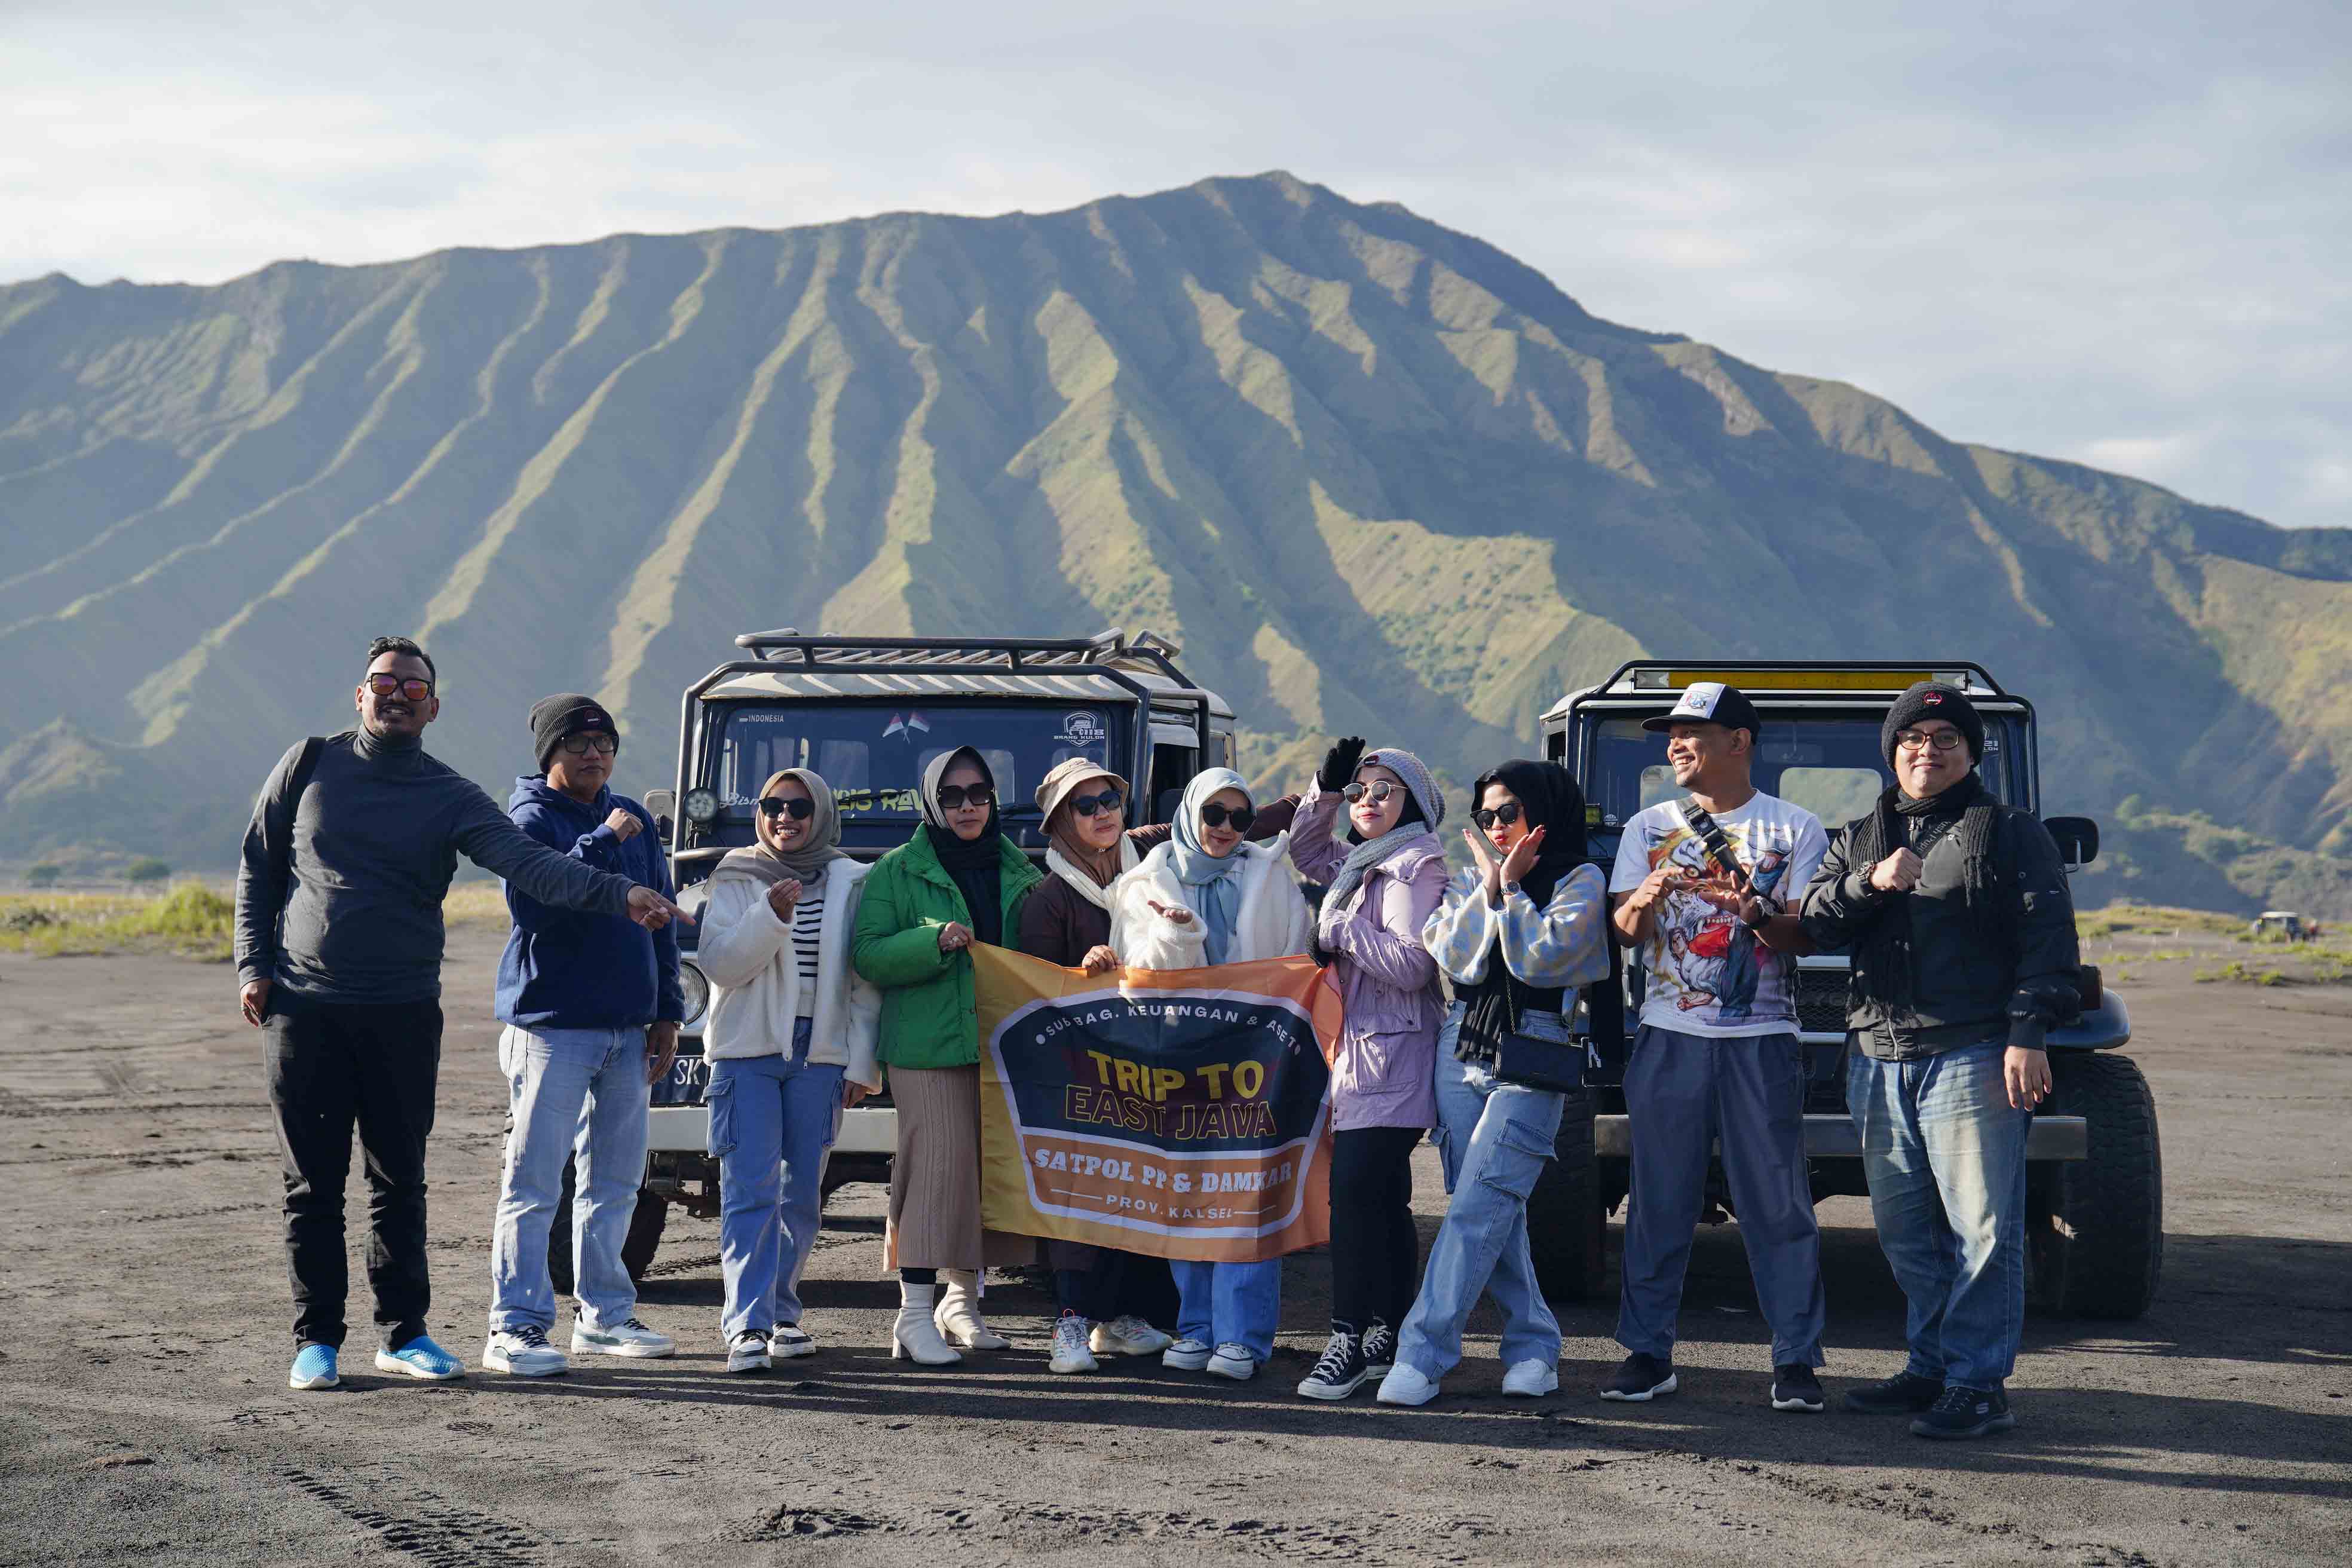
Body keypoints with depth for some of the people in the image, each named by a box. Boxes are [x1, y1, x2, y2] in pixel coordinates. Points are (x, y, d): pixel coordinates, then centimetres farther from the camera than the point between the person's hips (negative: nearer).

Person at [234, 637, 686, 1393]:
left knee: (400, 1181, 6)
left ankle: (403, 1332, 16)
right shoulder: (309, 766, 5)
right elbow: (257, 866, 12)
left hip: (403, 1014, 0)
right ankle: (316, 1339, 10)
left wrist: (619, 895, -27)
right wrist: (254, 965, 2)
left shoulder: (451, 799, 2)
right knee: (312, 1183, 2)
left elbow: (528, 863, -11)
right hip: (304, 1010, 0)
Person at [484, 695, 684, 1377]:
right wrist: (603, 842, -22)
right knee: (534, 1181, -7)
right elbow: (532, 904, -23)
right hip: (552, 1025, -7)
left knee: (615, 1179, 12)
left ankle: (604, 1315, 21)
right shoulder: (532, 817, -6)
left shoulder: (633, 820, 14)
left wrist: (666, 1014, 14)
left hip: (627, 1030, 7)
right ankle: (515, 1326, -7)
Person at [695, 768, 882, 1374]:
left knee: (802, 1194, 7)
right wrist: (772, 914, -21)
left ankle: (781, 1311, 20)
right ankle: (746, 1324, -15)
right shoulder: (736, 880, 5)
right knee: (751, 1191, -11)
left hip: (819, 1057, 2)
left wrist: (861, 1063, 2)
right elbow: (718, 962, -7)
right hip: (747, 1051, -2)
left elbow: (866, 981, 8)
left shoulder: (850, 884, 8)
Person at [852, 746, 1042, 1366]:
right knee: (938, 1164, -12)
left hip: (1003, 1042, 5)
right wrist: (934, 941, -19)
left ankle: (962, 1300, 20)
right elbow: (868, 954, -4)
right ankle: (914, 1315, -11)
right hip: (928, 1045, -5)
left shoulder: (1018, 872, 16)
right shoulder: (898, 871, 3)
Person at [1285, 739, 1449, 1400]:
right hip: (1362, 1050, 10)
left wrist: (1338, 931, -13)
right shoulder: (1363, 864, 18)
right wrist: (1325, 789, 20)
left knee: (1355, 1191, -15)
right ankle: (1390, 1338, 17)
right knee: (1382, 1200, 12)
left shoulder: (1415, 868, -11)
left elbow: (1410, 965, -21)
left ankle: (1349, 1341, -16)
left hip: (1391, 1057, -10)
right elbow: (1305, 854, 36)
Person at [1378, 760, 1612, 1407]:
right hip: (1461, 1055, 5)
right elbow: (1452, 956, 1)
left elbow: (1540, 958, -11)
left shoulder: (1581, 882, 2)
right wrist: (1488, 887, -4)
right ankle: (1533, 1345, 14)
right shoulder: (1469, 884, 17)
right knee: (1496, 1214, 4)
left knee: (1478, 1208, -13)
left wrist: (1509, 888, -6)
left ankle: (1422, 1352, -18)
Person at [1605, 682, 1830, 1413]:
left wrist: (1754, 914, -23)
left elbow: (1807, 934, -3)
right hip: (1668, 1036, 2)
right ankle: (1647, 1354, 9)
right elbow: (1625, 932, 3)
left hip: (1762, 1039, -2)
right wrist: (1647, 899, -19)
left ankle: (1796, 1361, 2)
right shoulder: (1648, 829, 12)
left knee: (1777, 1204, -3)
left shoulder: (1795, 829, 5)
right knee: (1658, 1203, 3)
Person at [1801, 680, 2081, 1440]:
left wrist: (2029, 1036, -13)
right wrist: (1868, 885, -11)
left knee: (1981, 1225, -8)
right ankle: (1931, 1367, 19)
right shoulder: (1859, 839, 20)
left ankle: (1980, 1385, -5)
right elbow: (1815, 922, 8)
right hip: (1877, 1056, 5)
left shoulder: (2011, 834, 5)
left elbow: (2047, 941, -2)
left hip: (1973, 1055, -5)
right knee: (1905, 1227, 9)